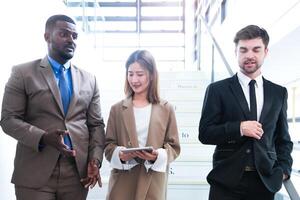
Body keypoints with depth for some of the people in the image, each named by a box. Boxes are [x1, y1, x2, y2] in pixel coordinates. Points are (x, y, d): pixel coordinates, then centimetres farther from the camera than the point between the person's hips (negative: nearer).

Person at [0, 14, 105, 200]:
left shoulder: (89, 79, 10)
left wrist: (95, 160, -4)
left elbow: (96, 124, 10)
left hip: (77, 173, 3)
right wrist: (43, 137, -19)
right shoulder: (23, 73, 0)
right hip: (35, 173, -3)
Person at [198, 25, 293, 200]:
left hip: (266, 181, 3)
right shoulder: (218, 90, 0)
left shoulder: (279, 93, 8)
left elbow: (283, 138, 15)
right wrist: (239, 128, -16)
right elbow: (205, 133, -4)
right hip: (227, 181, -2)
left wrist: (283, 169, 0)